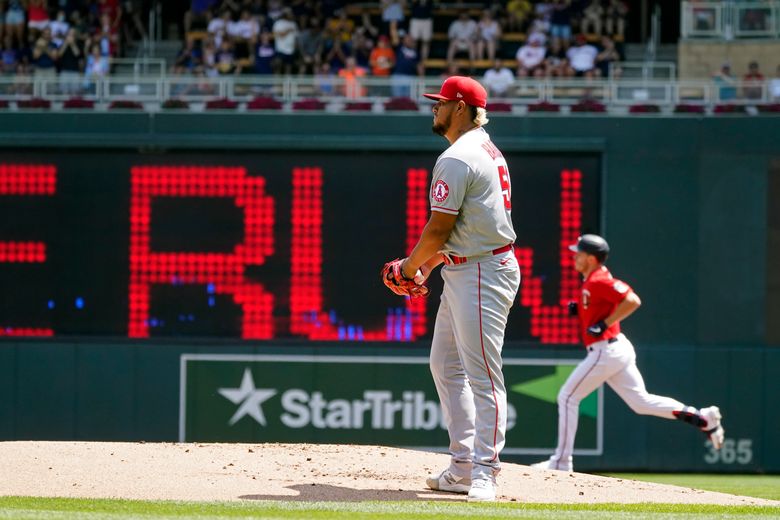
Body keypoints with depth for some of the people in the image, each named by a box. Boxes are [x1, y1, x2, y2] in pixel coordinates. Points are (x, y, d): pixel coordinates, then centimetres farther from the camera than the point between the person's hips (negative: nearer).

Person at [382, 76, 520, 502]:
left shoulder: (457, 159, -15)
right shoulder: (485, 151, 18)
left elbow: (439, 228, -15)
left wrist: (409, 267, 0)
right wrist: (425, 267, 19)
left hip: (481, 274, -11)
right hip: (462, 273, 11)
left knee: (482, 374, -10)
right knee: (446, 365, 14)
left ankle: (483, 474, -11)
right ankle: (463, 467, 14)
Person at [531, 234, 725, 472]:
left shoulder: (599, 281, -16)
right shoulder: (592, 281, 14)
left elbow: (632, 301, -25)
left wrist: (603, 324, -22)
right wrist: (579, 310, 10)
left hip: (606, 351, -10)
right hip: (617, 348, 10)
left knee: (567, 397, -2)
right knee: (641, 402, 9)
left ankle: (561, 462, 1)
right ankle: (703, 418, 0)